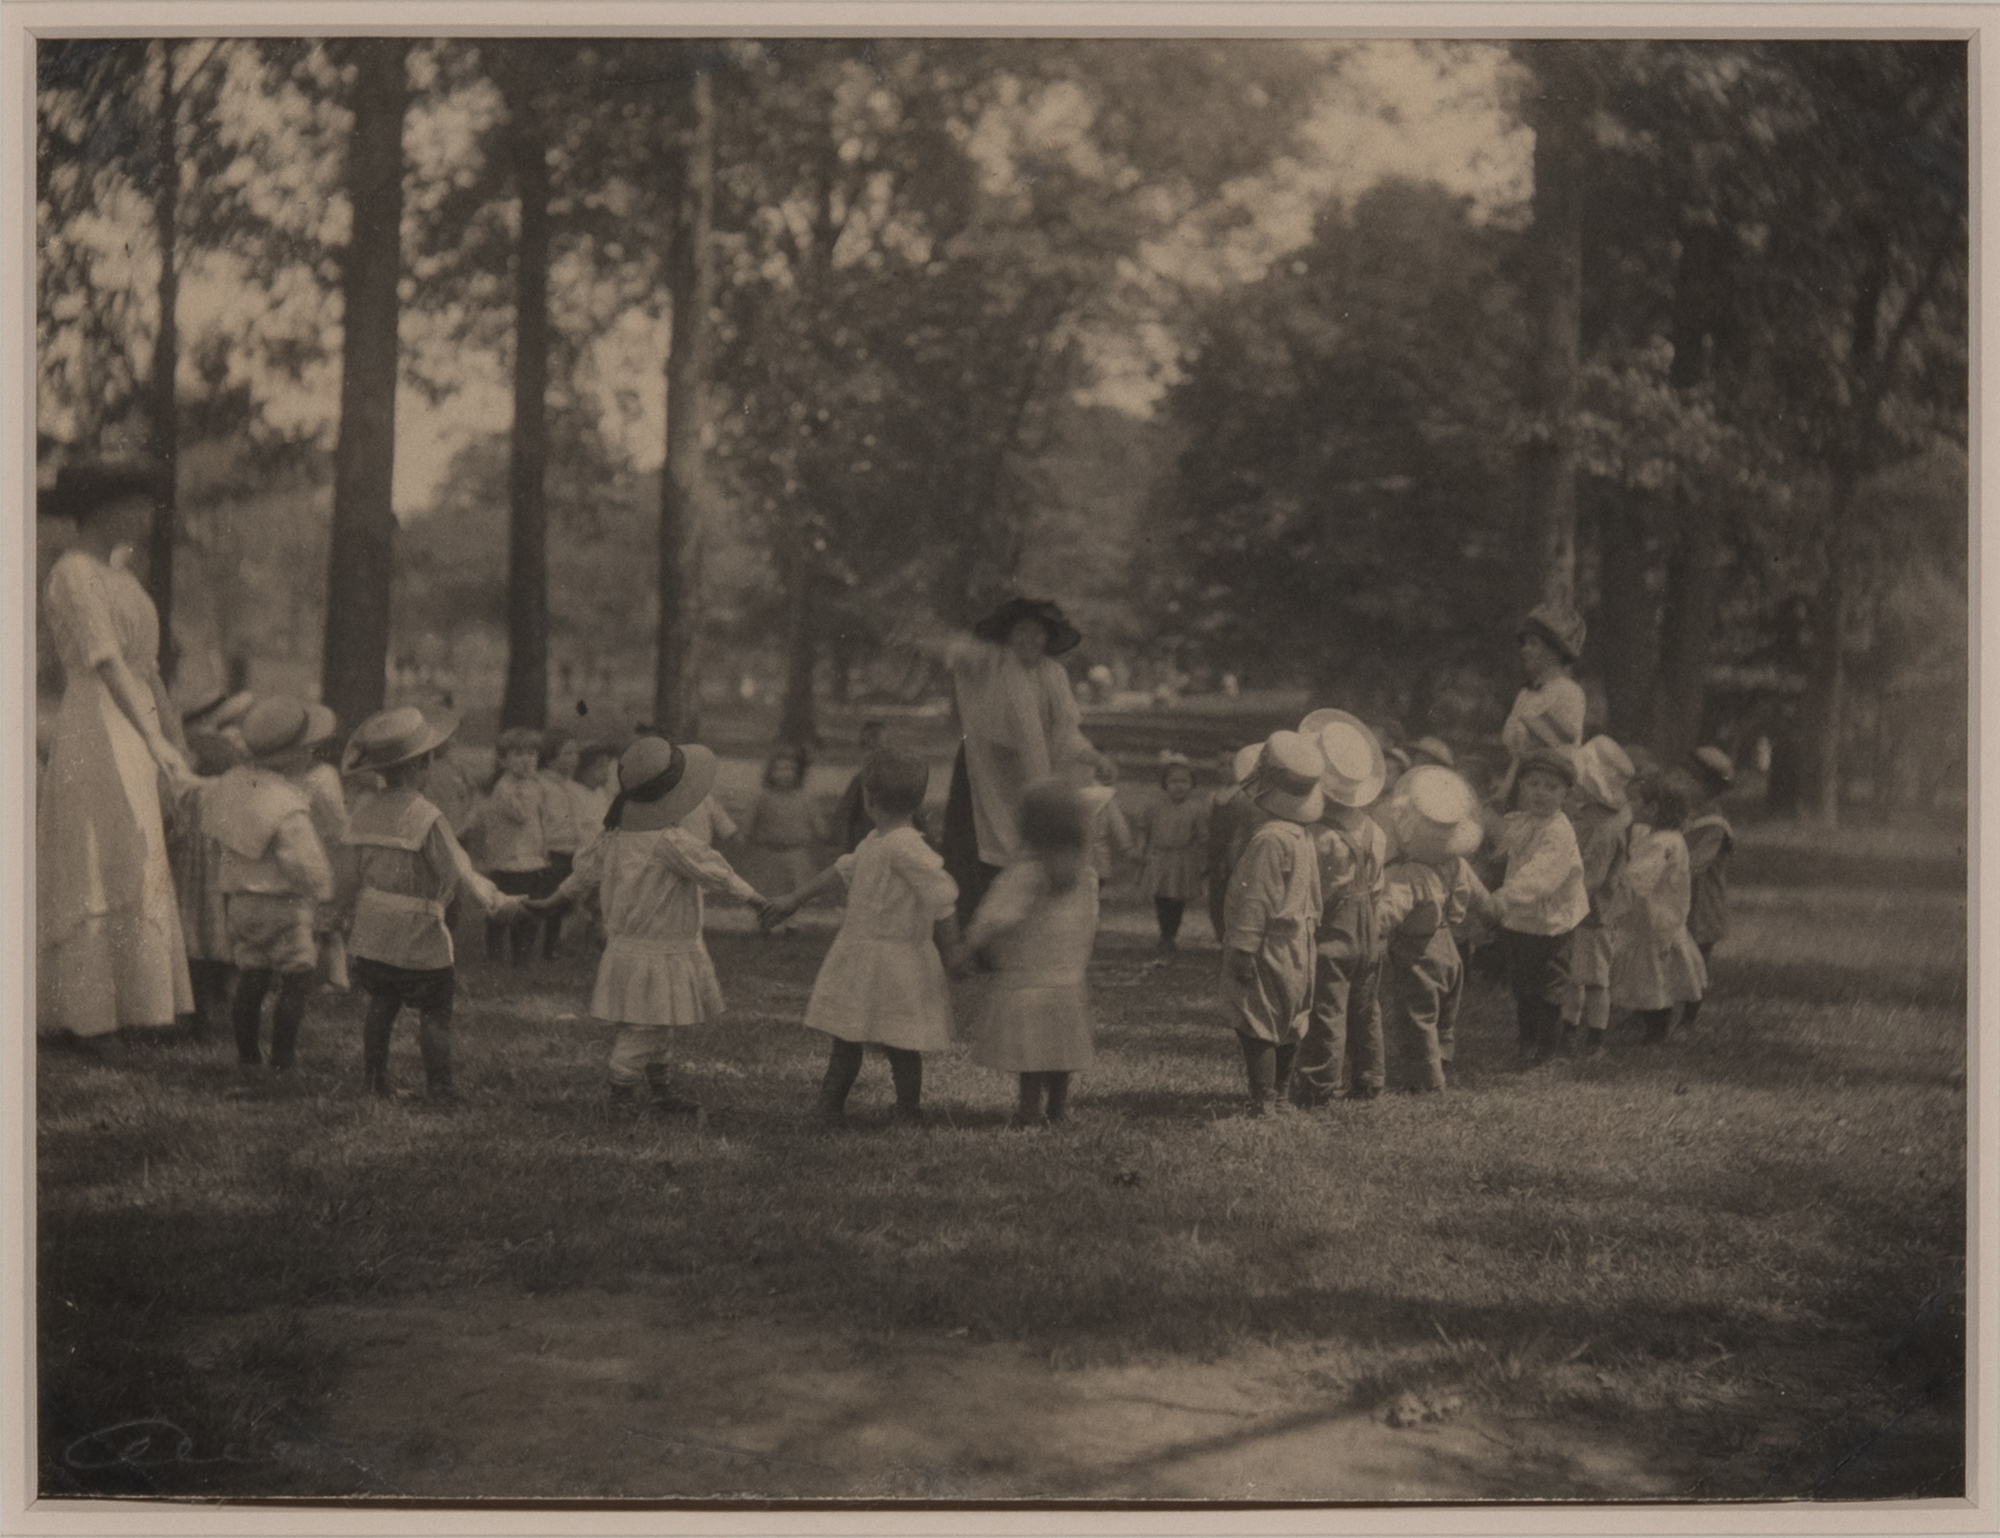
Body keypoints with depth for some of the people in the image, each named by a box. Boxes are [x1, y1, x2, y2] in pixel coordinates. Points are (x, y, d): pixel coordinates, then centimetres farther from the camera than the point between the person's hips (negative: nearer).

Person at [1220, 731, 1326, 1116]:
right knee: (1285, 1026, 17)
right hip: (1296, 950, 9)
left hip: (1269, 951, -9)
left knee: (1256, 1027, -3)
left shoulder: (1270, 839, -22)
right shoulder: (1303, 836, 8)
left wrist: (1242, 950, -18)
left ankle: (1263, 1103, -3)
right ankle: (1279, 1095, 27)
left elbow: (1257, 901, -22)